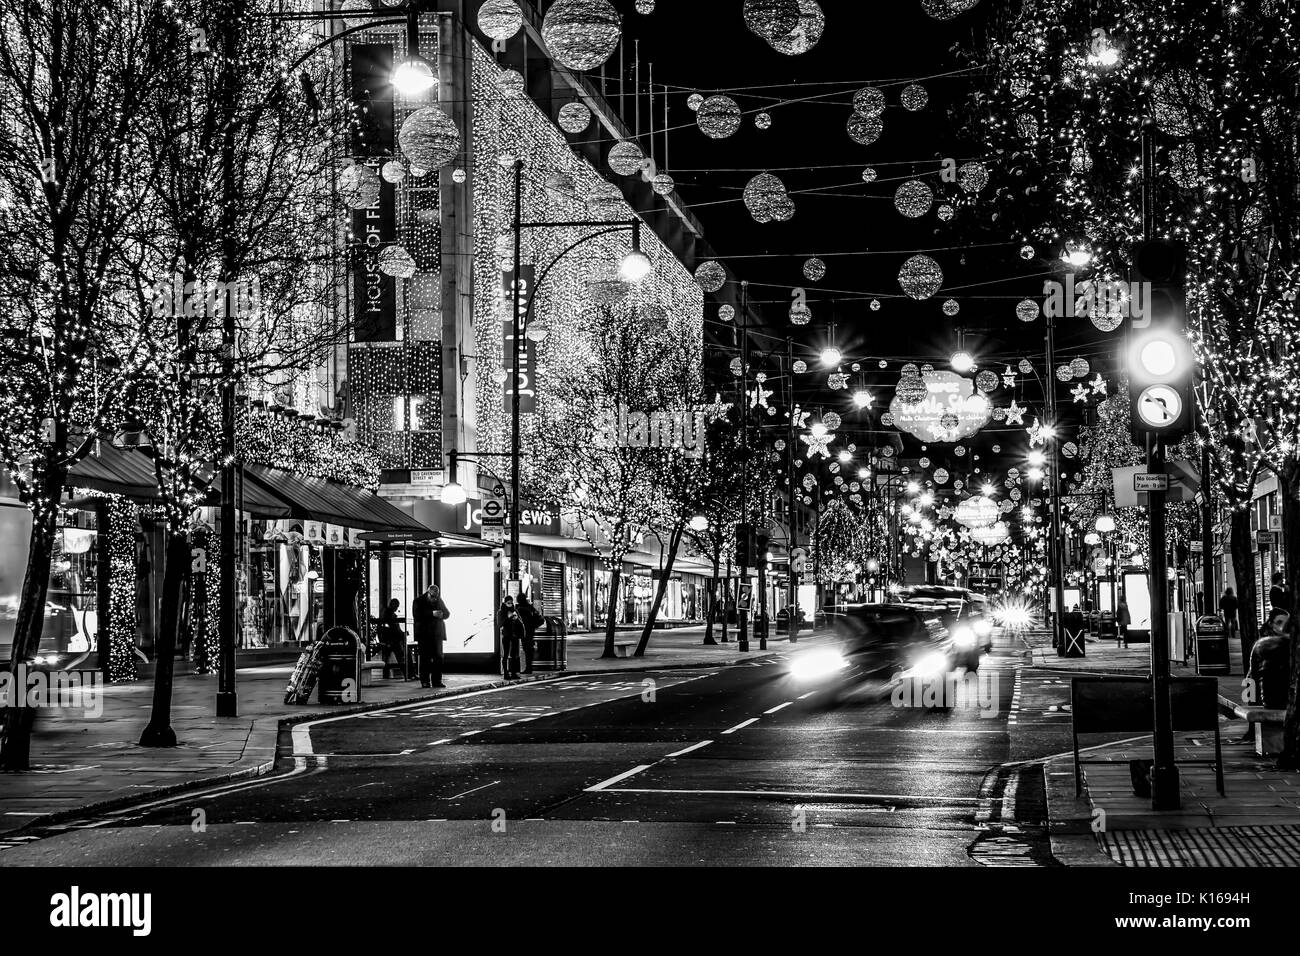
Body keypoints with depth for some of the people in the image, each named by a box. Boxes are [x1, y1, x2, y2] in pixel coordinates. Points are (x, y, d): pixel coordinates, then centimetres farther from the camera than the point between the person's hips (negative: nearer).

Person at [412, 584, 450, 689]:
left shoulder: (439, 600, 12)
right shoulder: (418, 601, -1)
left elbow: (447, 614, 14)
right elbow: (417, 615, -14)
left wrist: (441, 615, -10)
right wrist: (432, 614, -21)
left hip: (436, 633, 4)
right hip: (424, 634, -4)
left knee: (438, 657, -1)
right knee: (425, 658, -4)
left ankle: (437, 681, 3)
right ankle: (425, 681, 0)